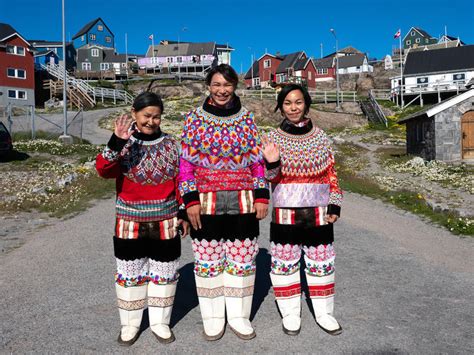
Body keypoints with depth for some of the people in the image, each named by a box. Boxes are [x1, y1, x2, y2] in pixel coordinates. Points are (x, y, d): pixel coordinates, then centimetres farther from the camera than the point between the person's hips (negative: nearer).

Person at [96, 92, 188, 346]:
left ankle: (160, 322, 29)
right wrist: (117, 141, -33)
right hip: (130, 223, -1)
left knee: (164, 272, 11)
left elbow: (180, 182, 5)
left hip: (165, 223, 1)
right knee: (130, 273, 11)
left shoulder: (171, 145, 1)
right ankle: (129, 324, 28)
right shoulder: (123, 144, -4)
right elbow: (103, 170, -20)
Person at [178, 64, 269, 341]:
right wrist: (190, 200, -8)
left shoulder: (247, 118, 6)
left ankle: (239, 316, 27)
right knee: (208, 260, 7)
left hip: (243, 203, 2)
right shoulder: (195, 119, 1)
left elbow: (258, 161, 7)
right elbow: (187, 162, 0)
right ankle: (213, 318, 25)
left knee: (242, 259, 9)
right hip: (206, 203, -1)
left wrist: (262, 196, 0)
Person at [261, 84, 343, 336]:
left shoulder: (320, 136, 4)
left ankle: (324, 313, 28)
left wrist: (335, 204, 3)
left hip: (318, 213, 2)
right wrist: (272, 164, -23)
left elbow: (330, 173, 8)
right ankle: (290, 315, 24)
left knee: (321, 263, 11)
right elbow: (271, 179, -2)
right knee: (285, 263, 6)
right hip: (285, 213, -1)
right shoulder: (273, 138, -1)